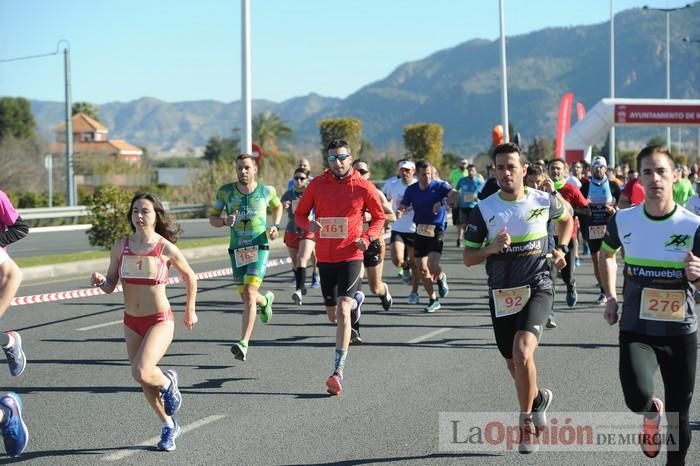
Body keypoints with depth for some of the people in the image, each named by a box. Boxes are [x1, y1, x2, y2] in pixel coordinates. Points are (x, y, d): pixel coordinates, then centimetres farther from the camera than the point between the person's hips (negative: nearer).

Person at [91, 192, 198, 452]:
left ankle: (168, 382, 11)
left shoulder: (166, 248, -11)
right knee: (144, 381, 12)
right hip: (132, 322, 5)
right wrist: (101, 282, -18)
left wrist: (190, 311, 11)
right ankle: (169, 426, 34)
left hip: (160, 321, -5)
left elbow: (190, 277, 5)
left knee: (141, 373, -24)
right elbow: (111, 285, 4)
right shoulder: (121, 247, -2)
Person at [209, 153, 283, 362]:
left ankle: (244, 344, -19)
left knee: (249, 294, -18)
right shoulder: (225, 192, -1)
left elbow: (277, 206, 20)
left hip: (259, 248, -3)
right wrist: (225, 221, -16)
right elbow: (212, 218, 6)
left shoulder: (266, 191, -1)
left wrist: (276, 226, 2)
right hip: (237, 250, 3)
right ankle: (265, 300, 51)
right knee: (246, 297, 13)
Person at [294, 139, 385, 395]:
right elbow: (300, 213, 10)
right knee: (332, 315, 17)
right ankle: (355, 300, 54)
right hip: (325, 256, 4)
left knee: (343, 312, -18)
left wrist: (367, 238, -11)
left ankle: (339, 370, -17)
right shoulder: (317, 184, 2)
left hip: (350, 256, -4)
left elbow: (379, 217, 7)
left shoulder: (363, 187, -4)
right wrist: (309, 224, -14)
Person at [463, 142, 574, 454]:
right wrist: (492, 247, -19)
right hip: (501, 294, 3)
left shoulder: (544, 202, -3)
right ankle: (538, 397, 47)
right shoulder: (484, 210, -4)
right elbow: (468, 258, -1)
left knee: (522, 351, -24)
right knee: (513, 364, 14)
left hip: (537, 289, -3)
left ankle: (526, 422, -6)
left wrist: (561, 248, 5)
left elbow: (566, 218, 21)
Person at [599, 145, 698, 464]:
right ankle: (652, 414, 15)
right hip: (636, 330, 0)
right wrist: (611, 298, 9)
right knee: (637, 398, -22)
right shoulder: (623, 221, -4)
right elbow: (607, 253, 18)